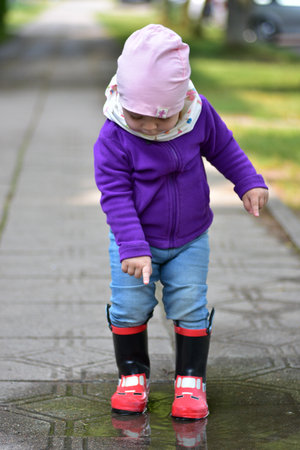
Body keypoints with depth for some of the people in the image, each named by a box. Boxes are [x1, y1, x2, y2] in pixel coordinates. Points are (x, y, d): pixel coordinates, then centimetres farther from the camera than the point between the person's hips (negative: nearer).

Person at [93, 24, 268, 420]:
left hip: (190, 241, 2)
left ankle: (191, 381, 15)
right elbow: (116, 197, -22)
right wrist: (133, 248, -29)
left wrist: (249, 182, -2)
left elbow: (223, 148, 5)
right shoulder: (113, 138, -23)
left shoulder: (199, 114, -16)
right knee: (129, 308, -2)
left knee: (190, 309, 0)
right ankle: (133, 377, 19)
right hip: (135, 240, -1)